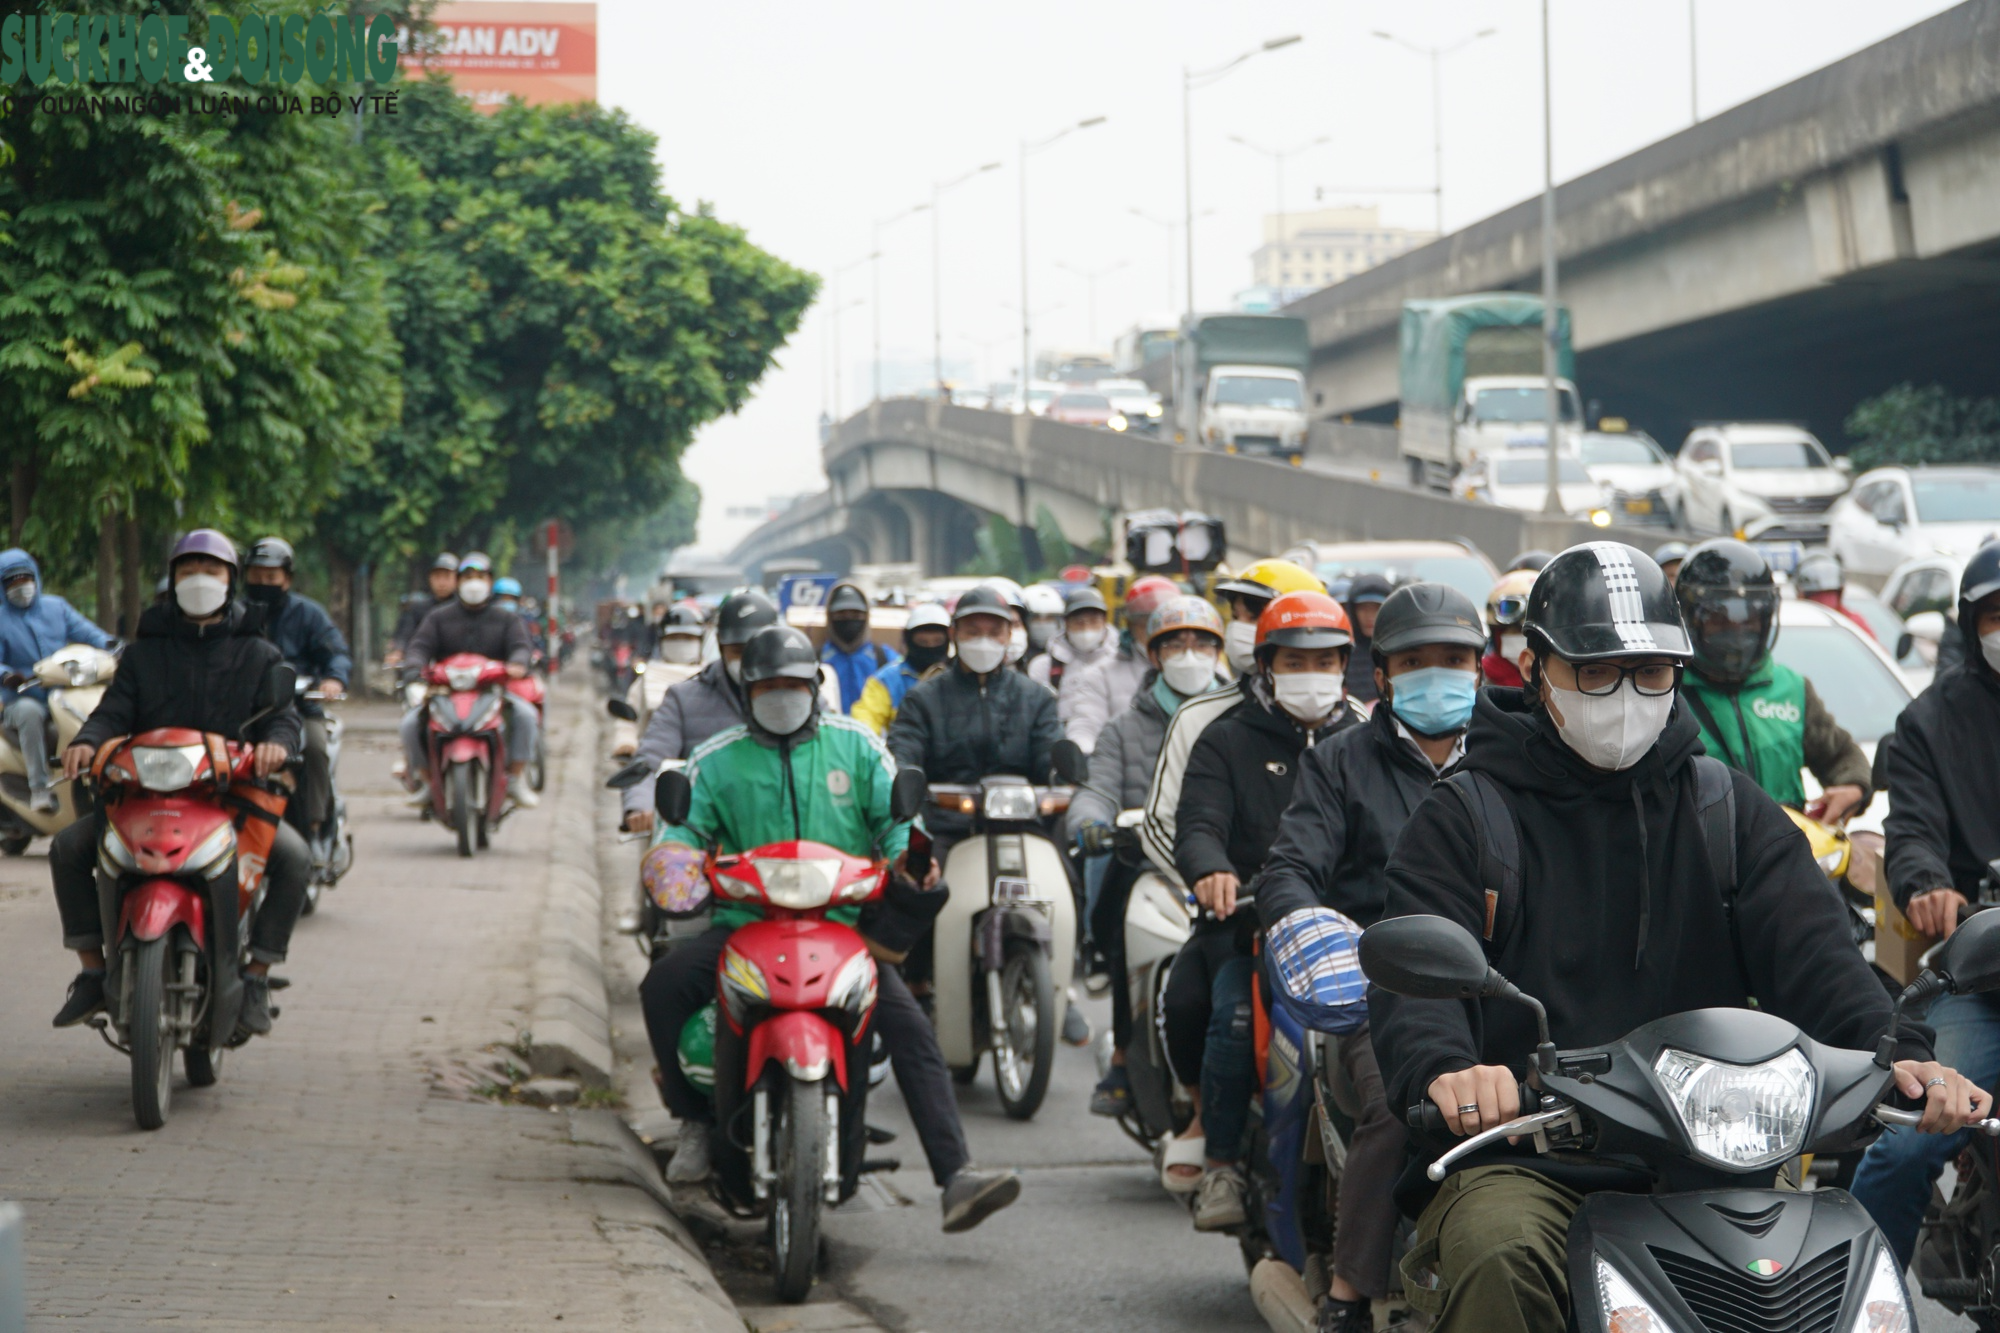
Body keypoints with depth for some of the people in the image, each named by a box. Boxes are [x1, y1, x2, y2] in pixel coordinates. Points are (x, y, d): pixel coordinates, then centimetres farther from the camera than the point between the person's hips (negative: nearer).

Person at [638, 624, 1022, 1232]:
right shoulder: (718, 759, 11)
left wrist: (910, 852, -14)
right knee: (662, 987, -24)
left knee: (911, 1028, -20)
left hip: (846, 923, 0)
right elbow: (686, 822, 9)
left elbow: (896, 814, 8)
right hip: (746, 920, 0)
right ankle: (696, 1120, -3)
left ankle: (956, 1176, -26)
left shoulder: (855, 744, 11)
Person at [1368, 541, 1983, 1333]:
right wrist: (1444, 1069, -33)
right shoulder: (1465, 815, 8)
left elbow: (1810, 946, 1)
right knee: (1501, 1262, -36)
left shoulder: (1728, 809, 16)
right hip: (1516, 1165, -2)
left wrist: (1896, 1053, -21)